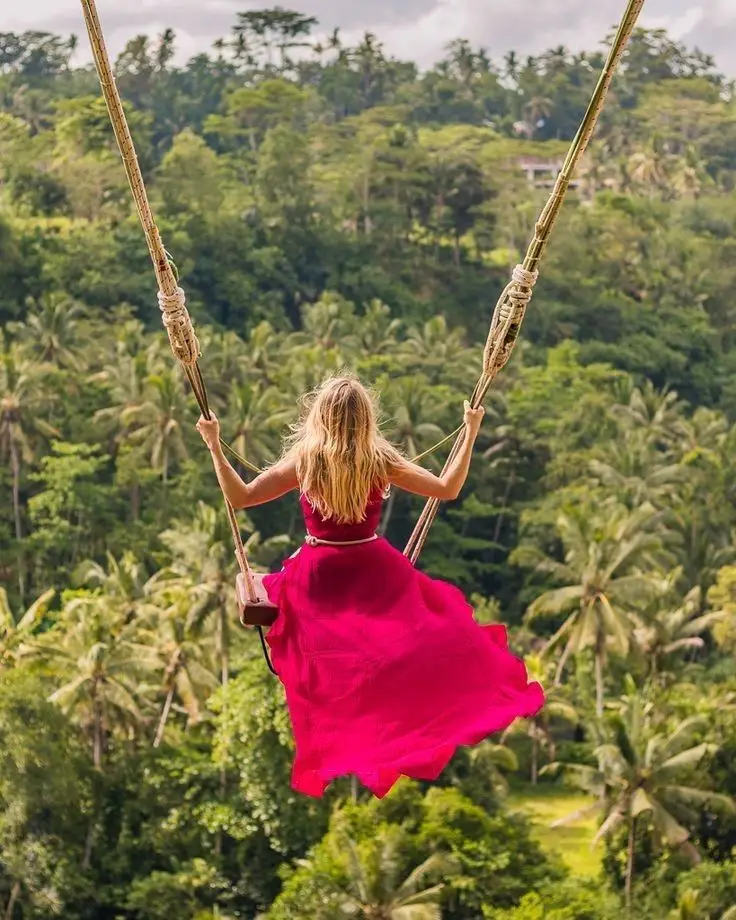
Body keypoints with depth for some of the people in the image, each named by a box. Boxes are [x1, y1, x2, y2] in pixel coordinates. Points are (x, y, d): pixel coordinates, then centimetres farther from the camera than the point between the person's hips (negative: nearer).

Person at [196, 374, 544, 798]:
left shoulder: (303, 461, -12)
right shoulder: (381, 461, -10)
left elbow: (240, 497, -9)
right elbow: (448, 489, -2)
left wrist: (214, 445, -2)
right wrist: (472, 433, 6)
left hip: (319, 578, 0)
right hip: (376, 571, 0)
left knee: (332, 671, 12)